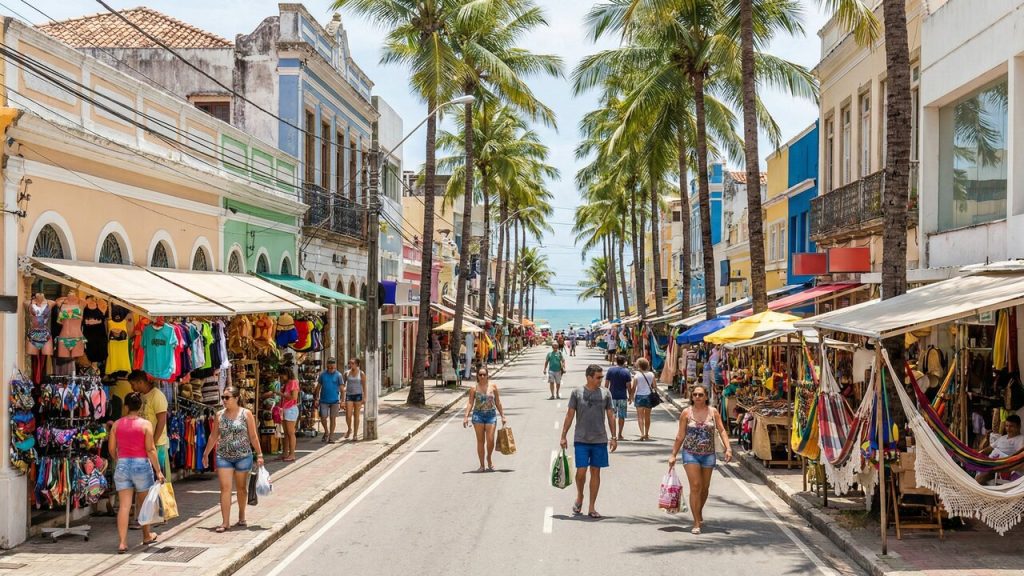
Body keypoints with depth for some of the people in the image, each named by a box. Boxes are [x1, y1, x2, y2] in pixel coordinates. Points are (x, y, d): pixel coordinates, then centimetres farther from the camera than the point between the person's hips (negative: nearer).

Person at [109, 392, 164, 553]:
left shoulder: (117, 424, 2)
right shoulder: (145, 424, -7)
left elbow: (112, 449, 6)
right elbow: (150, 449, -10)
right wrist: (158, 470, -6)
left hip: (122, 465, 2)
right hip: (141, 464, -2)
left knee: (124, 505, 0)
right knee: (143, 503, 17)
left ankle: (122, 542, -7)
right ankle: (146, 536, 32)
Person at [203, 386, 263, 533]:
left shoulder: (246, 414, -4)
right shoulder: (219, 415, 4)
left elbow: (253, 436, -2)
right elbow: (213, 436, 12)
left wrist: (259, 455, -5)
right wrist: (206, 454, 14)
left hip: (243, 456, -2)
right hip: (223, 456, 2)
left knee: (241, 488, 11)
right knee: (225, 488, -6)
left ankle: (241, 516, 30)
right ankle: (225, 522, -6)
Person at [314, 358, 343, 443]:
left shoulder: (338, 375, -2)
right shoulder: (322, 374, 3)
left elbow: (341, 388, -2)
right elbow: (318, 387, 10)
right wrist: (316, 398, 5)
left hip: (334, 400, -1)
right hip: (324, 400, 1)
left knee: (332, 418, 3)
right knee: (323, 418, -1)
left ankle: (331, 437, 12)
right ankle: (326, 432, 25)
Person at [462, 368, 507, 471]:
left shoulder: (493, 386, 4)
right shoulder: (474, 388, 1)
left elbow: (497, 402, 9)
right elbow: (470, 403, 1)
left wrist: (503, 416, 10)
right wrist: (466, 417, -9)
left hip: (491, 414, 0)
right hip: (478, 415, 0)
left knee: (490, 440, -7)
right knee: (480, 440, 2)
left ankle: (489, 458, 21)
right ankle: (482, 465, 10)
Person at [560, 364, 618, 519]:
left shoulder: (605, 393, 4)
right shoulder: (577, 393, -1)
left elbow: (610, 416, 9)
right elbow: (570, 415, 3)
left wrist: (614, 438, 6)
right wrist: (563, 436, 1)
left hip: (600, 440, 2)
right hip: (581, 440, -2)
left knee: (595, 472, 4)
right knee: (581, 471, -7)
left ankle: (591, 507, 12)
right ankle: (579, 497, 21)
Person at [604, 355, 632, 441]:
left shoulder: (610, 370, 0)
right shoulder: (626, 371, -5)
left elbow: (606, 384, 1)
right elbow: (629, 386, -6)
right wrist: (630, 396, 4)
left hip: (612, 396, 1)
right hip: (622, 397, -1)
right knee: (621, 416, 6)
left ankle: (613, 435, 0)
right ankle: (619, 435, 7)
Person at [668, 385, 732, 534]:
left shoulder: (713, 412, 2)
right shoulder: (686, 413, -1)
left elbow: (722, 431, 3)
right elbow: (680, 436, 3)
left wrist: (728, 448, -9)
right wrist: (673, 455, 2)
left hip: (708, 454, 2)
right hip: (690, 453, -2)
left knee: (705, 487, 12)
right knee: (695, 487, -10)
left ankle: (699, 512, 40)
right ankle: (697, 523, -6)